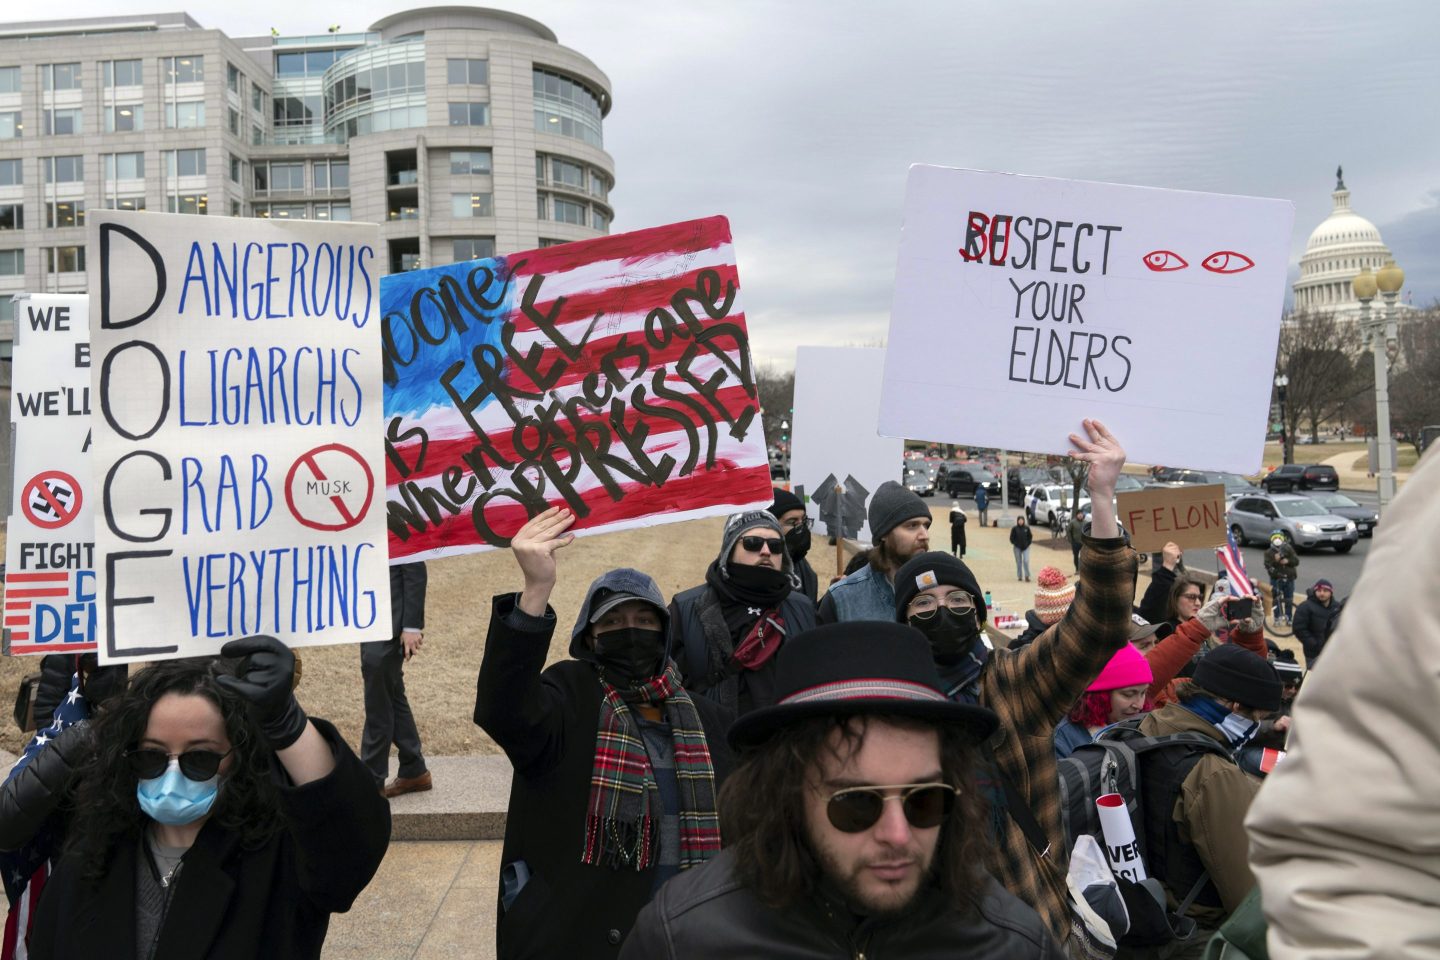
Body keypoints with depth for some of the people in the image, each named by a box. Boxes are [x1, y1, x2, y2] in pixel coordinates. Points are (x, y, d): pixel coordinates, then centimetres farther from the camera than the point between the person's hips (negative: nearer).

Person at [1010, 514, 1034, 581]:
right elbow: (1011, 538, 1)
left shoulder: (1027, 528, 0)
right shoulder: (1014, 528, -3)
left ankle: (1027, 576, -4)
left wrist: (1028, 544, -4)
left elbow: (1030, 536, 8)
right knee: (1019, 562, 6)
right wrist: (1015, 544, -9)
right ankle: (1019, 576, 14)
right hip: (1017, 548, 0)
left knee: (1026, 561, -11)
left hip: (1026, 547, 0)